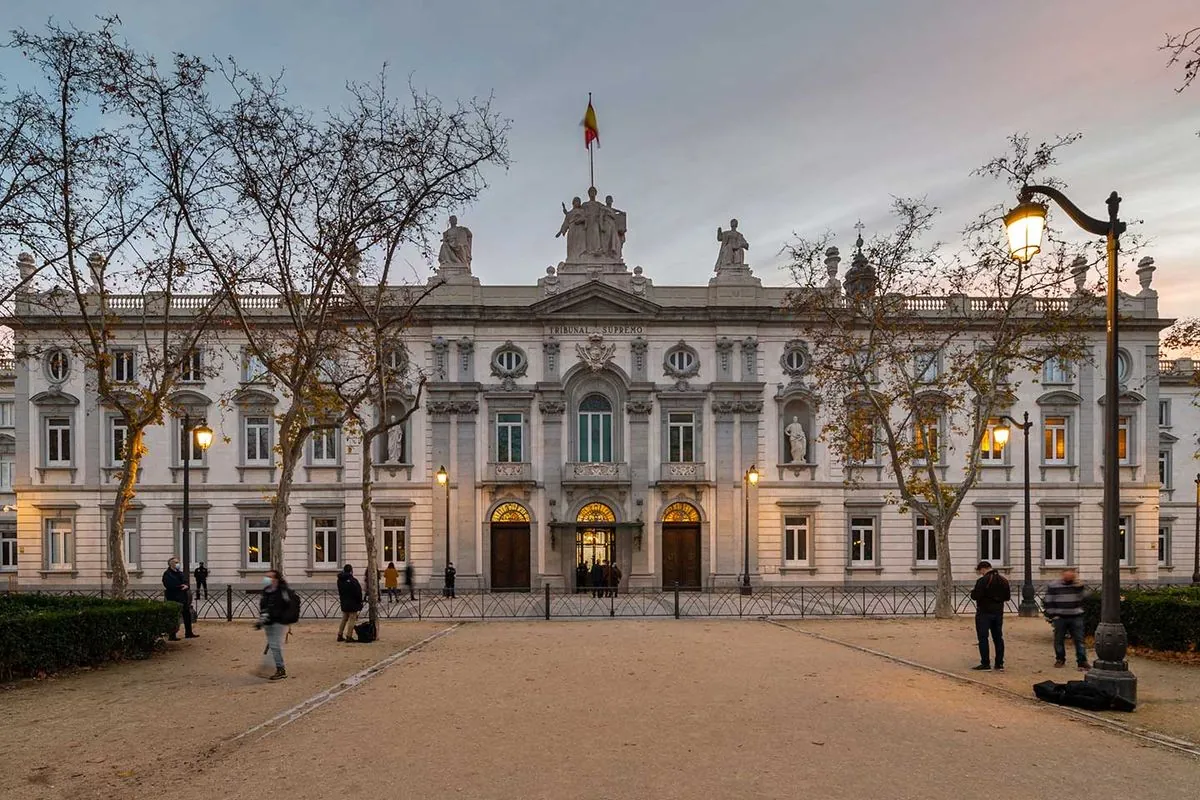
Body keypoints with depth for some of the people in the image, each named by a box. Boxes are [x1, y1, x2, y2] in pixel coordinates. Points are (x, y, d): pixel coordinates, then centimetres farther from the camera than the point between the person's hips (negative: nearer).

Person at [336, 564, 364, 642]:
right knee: (352, 619, 1)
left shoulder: (340, 580, 3)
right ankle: (349, 637, 0)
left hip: (344, 603, 7)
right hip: (353, 604, -7)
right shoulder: (353, 580, -19)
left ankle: (340, 635, 21)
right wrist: (360, 603, -4)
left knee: (344, 619, 19)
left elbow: (340, 592, 12)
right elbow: (358, 593, -16)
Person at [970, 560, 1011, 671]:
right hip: (998, 612, 7)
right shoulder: (1003, 580, 7)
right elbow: (1007, 597, 13)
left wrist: (973, 591, 0)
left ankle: (985, 664, -1)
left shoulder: (983, 580, -17)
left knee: (983, 638, -1)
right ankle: (999, 664, 16)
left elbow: (975, 596, -21)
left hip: (984, 612, -7)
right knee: (998, 638, 13)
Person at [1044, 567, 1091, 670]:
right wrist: (1052, 616, -7)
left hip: (1076, 617, 1)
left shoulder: (1078, 584, 5)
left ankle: (1082, 661, 4)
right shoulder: (1053, 585, -3)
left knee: (1079, 639, 0)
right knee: (1059, 639, 7)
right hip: (1060, 618, -1)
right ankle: (1060, 659, 20)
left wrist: (1080, 587, -13)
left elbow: (1082, 598, 1)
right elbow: (1049, 602, -2)